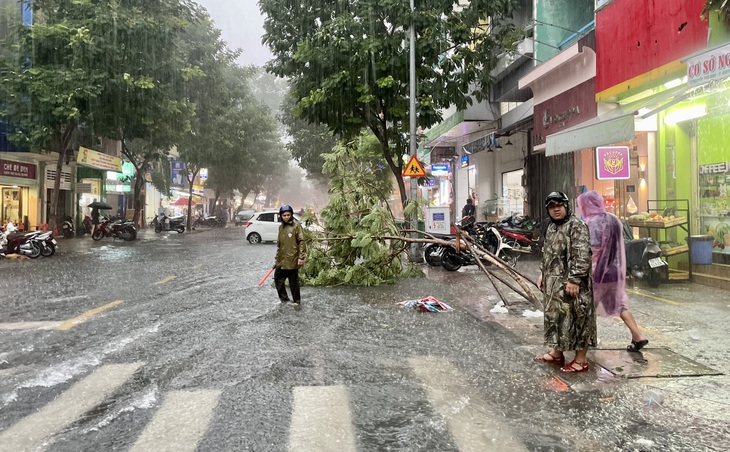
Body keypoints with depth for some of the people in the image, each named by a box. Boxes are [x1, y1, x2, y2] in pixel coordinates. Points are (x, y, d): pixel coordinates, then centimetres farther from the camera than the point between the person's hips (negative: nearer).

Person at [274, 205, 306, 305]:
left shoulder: (296, 226, -7)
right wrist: (277, 258, 18)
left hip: (292, 260, -6)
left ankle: (296, 300, 17)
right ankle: (284, 298, 24)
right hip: (281, 260, 6)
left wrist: (301, 257, -16)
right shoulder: (281, 227, 12)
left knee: (294, 281, 2)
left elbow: (301, 242, -10)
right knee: (278, 279, 10)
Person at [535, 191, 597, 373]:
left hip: (571, 283, -9)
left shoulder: (577, 226, -13)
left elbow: (582, 256, -21)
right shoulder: (552, 227, 15)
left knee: (576, 321, -1)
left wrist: (574, 280, -24)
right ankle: (557, 353, 29)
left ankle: (581, 360, 10)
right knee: (555, 318, 16)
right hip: (554, 283, 9)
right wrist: (542, 274, 19)